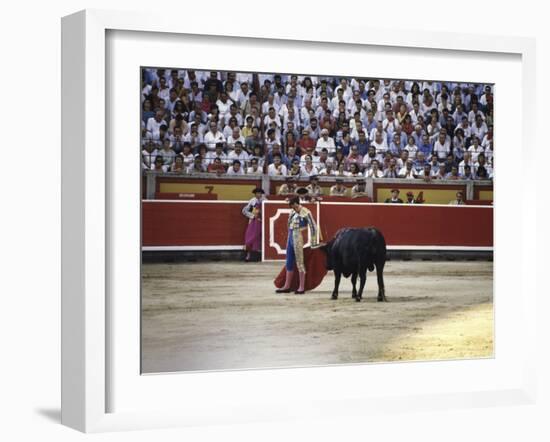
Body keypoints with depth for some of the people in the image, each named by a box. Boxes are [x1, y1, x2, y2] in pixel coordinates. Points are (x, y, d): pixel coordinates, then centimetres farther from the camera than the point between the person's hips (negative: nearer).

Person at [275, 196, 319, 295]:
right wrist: (288, 240, 16)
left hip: (298, 238, -8)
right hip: (291, 238, 8)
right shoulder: (293, 212, 11)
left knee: (299, 262, -2)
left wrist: (313, 243, -9)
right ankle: (287, 286, 20)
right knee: (289, 263, 12)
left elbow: (313, 227, -10)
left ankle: (302, 287, 5)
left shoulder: (305, 213, -11)